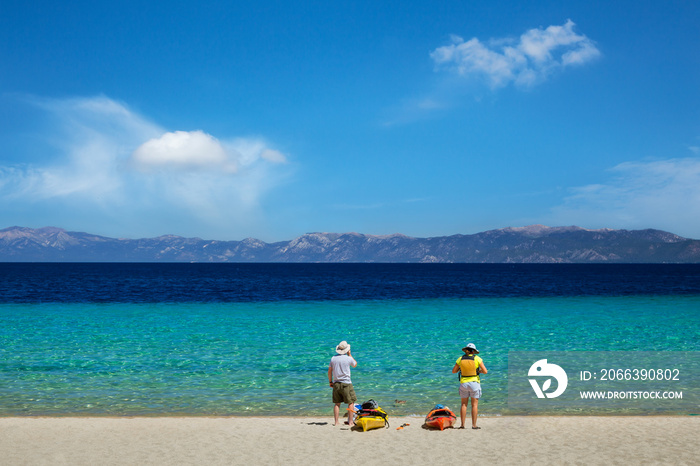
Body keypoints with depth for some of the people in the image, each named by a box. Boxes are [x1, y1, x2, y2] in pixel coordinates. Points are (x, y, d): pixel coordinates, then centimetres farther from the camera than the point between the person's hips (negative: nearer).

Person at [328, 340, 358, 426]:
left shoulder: (333, 358, 3)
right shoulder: (349, 358, -8)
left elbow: (329, 372, 7)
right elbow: (355, 365, 14)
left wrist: (330, 382, 17)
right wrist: (350, 354, 16)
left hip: (336, 384, 4)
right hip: (346, 384, -4)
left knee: (337, 403, 9)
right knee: (350, 402, 4)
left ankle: (336, 422, 8)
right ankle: (350, 422, 3)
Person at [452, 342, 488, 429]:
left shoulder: (460, 359, -1)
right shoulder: (477, 358, -7)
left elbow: (453, 371, 5)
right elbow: (485, 371, -9)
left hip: (463, 383, 2)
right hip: (474, 383, -2)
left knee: (464, 404, 9)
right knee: (474, 404, 4)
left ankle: (462, 424, 4)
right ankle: (474, 425, 1)